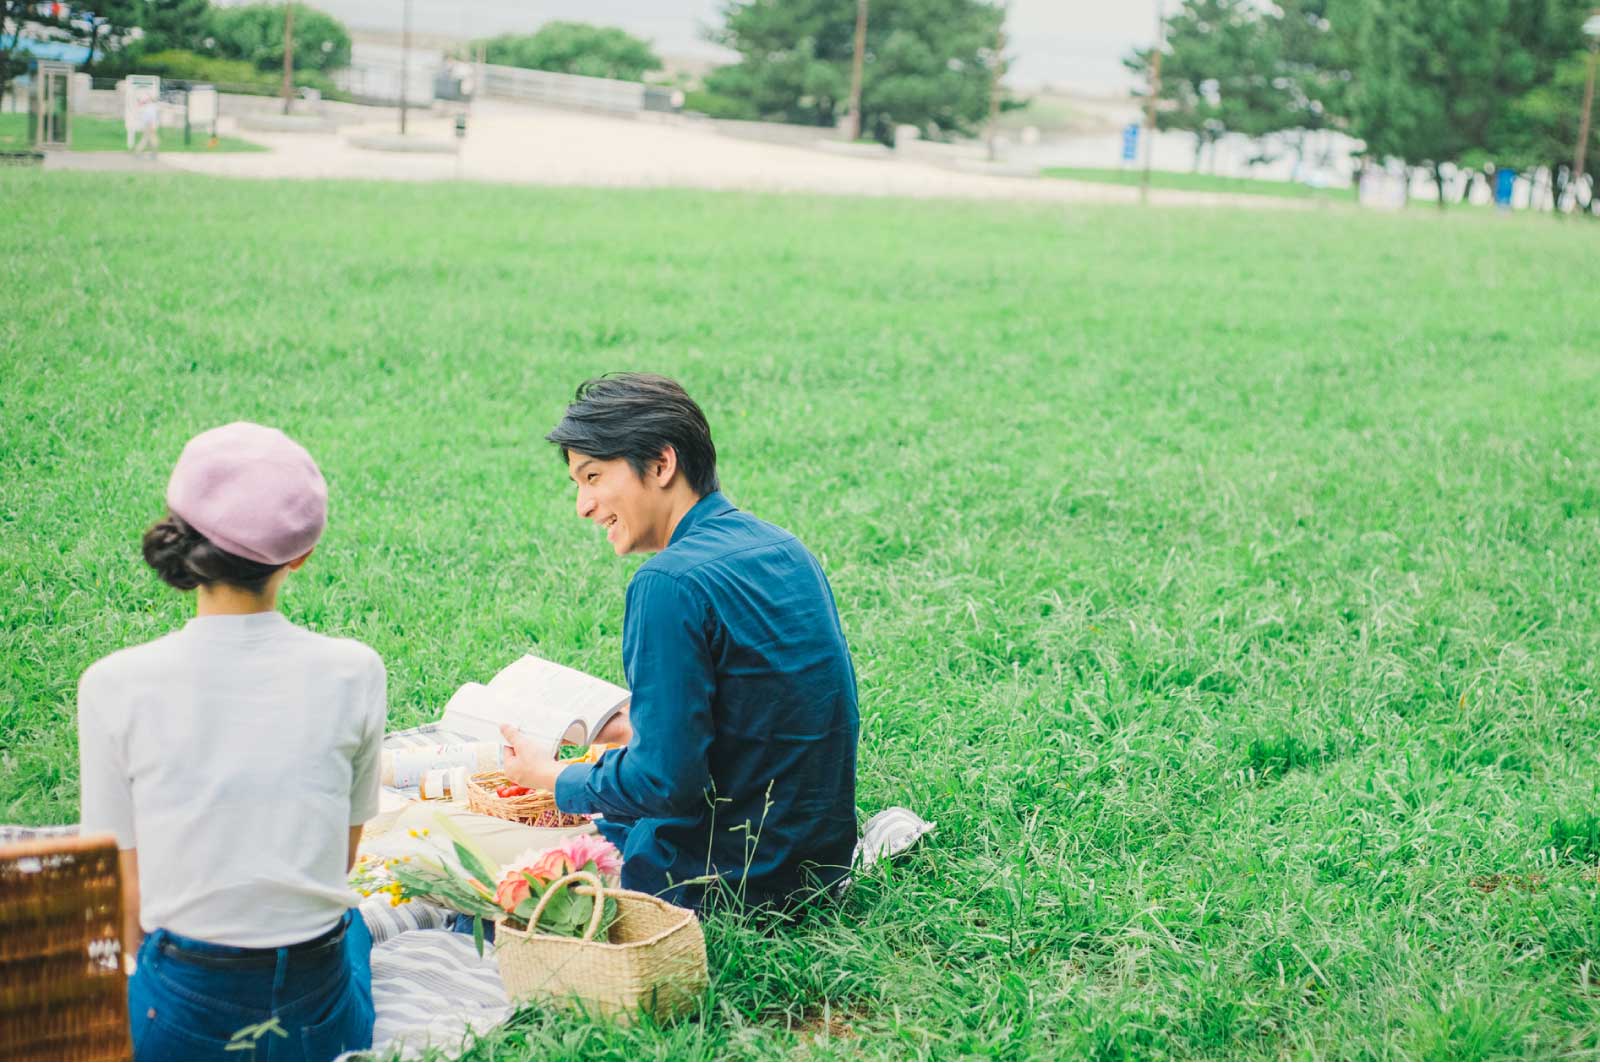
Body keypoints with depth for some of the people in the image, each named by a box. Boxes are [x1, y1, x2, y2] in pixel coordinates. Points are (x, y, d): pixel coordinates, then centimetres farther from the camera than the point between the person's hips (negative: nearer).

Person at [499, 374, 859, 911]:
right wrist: (640, 730, 21)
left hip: (732, 876, -9)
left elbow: (666, 783, -23)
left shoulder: (671, 583, -22)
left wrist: (554, 779, -6)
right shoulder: (783, 548, 5)